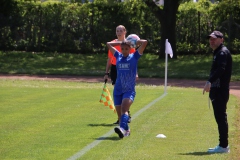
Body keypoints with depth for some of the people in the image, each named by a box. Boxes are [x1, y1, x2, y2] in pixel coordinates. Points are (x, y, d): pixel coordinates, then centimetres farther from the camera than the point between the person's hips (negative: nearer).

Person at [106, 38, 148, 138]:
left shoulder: (134, 57, 2)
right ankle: (126, 130, 24)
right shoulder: (118, 56, 10)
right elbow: (108, 44, 20)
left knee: (124, 109, -24)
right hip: (118, 90, 4)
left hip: (129, 90, -4)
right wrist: (121, 42, 18)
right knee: (120, 111, 5)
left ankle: (122, 128, -42)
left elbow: (145, 42, -5)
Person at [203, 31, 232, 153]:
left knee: (221, 117, -10)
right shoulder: (218, 52, 20)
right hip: (217, 90, 11)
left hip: (220, 91, -11)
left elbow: (220, 69, -28)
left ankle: (223, 146, -9)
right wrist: (211, 84, 21)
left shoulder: (223, 52, -12)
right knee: (220, 117, 13)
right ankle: (223, 145, 18)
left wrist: (209, 82, -39)